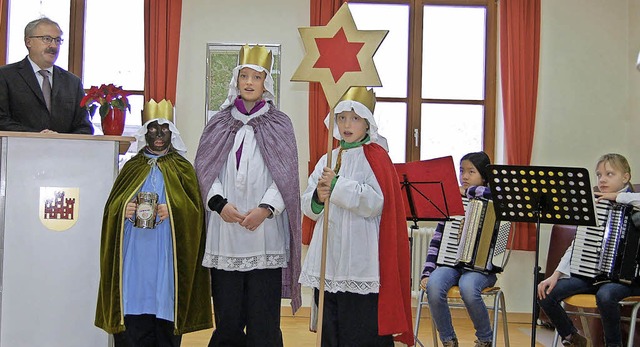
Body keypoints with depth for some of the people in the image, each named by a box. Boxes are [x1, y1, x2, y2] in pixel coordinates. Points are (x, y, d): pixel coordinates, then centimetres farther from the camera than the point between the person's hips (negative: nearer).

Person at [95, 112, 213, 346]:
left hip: (167, 255, -1)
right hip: (135, 254, 2)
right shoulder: (132, 167, 14)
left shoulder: (183, 169, 8)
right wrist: (123, 209, -11)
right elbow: (111, 206, 10)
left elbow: (195, 210, 1)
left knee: (165, 306, -3)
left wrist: (173, 211, -16)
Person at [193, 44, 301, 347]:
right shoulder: (219, 124, 13)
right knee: (228, 313, 5)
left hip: (264, 232, -2)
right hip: (225, 231, 2)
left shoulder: (279, 125, 8)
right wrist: (219, 203, -11)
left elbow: (285, 175, 0)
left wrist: (265, 208, -15)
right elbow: (205, 168, 6)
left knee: (263, 314, -1)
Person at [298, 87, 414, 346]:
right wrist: (318, 198, -9)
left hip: (360, 263, -6)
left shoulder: (375, 158, -3)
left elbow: (375, 203, -16)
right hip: (328, 261, 6)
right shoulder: (327, 160, 14)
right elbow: (307, 206, 12)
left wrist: (338, 185, -18)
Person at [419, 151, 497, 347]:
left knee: (467, 287, -35)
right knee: (434, 285, -30)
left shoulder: (492, 201, 3)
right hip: (452, 262, 3)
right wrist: (427, 271, -5)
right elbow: (437, 239, 7)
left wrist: (467, 191, -11)